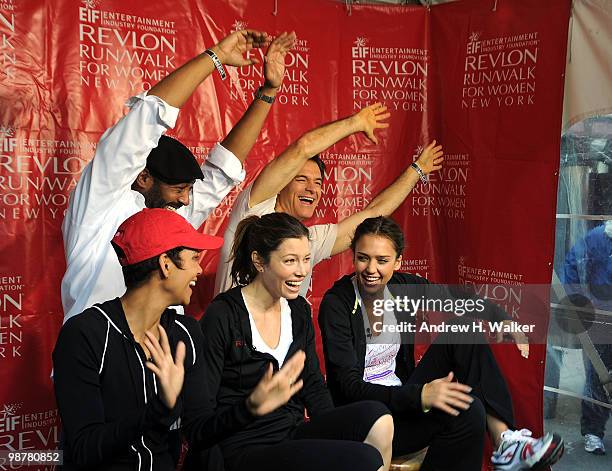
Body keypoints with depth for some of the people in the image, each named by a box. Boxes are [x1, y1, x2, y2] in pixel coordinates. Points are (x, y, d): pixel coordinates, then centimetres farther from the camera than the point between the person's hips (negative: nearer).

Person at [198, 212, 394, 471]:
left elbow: (312, 384, 12)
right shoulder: (222, 316, -13)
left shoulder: (299, 310, 8)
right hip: (246, 448, -6)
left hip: (295, 434, 7)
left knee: (376, 417, -21)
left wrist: (337, 435, -2)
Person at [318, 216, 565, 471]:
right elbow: (349, 386, -23)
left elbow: (460, 299, 10)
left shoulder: (402, 287, -3)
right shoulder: (336, 304, -19)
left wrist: (503, 320, -8)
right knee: (466, 410, -30)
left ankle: (504, 439, -14)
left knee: (465, 329, -9)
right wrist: (419, 396, -35)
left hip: (403, 397, 7)